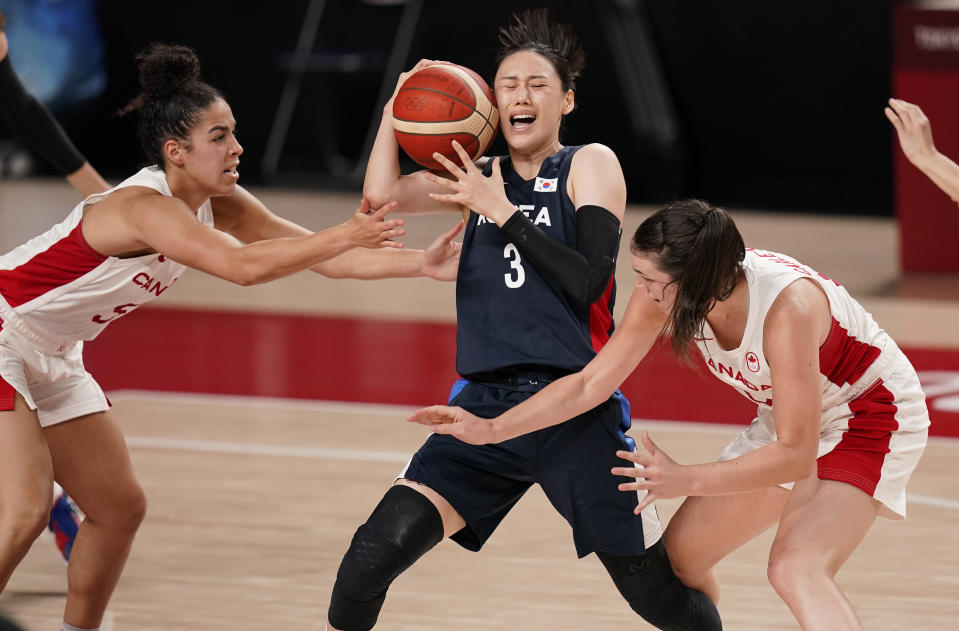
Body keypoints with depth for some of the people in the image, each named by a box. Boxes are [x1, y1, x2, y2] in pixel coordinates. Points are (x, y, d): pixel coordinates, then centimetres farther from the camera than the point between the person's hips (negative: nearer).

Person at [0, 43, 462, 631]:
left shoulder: (220, 205, -3)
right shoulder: (144, 206, -29)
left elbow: (321, 254, -4)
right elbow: (242, 265, -43)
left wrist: (423, 263, -15)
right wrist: (345, 236, -45)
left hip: (50, 357, 10)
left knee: (120, 507, 9)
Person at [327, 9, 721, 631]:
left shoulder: (591, 165, 1)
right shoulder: (481, 178, 13)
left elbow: (589, 281, -12)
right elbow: (382, 192, -2)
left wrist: (503, 212, -12)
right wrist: (399, 101, 2)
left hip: (575, 410, -3)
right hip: (486, 404, 3)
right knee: (373, 555, -15)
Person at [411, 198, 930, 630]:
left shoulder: (788, 305, -37)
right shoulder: (663, 295, -18)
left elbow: (795, 456, -33)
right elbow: (591, 383, -6)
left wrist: (687, 480, -40)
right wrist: (491, 429, -12)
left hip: (869, 415, -8)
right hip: (789, 419, 8)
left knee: (795, 570, -28)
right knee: (681, 553, 8)